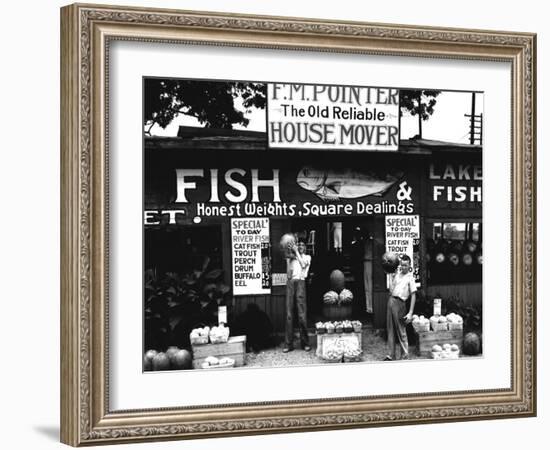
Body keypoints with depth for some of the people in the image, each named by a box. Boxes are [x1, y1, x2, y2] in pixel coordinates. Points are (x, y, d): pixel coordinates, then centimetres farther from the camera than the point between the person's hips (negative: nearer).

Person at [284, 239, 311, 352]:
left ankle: (305, 342, -2)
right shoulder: (292, 258, 21)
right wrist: (288, 259, 2)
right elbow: (288, 274, 11)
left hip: (300, 282, -2)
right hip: (290, 282, 2)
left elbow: (303, 264, -6)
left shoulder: (307, 257, 17)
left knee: (302, 313, -7)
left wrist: (296, 252, -2)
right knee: (289, 314, -2)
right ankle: (288, 343, -3)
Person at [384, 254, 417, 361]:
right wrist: (391, 275, 13)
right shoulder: (397, 273, 15)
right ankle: (391, 355, 17)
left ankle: (405, 356, 5)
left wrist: (410, 313, -12)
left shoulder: (410, 278, -2)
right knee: (390, 330, 10)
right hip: (391, 300, 6)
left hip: (399, 303, -6)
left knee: (401, 332, -3)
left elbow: (413, 296, -6)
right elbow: (391, 289, 13)